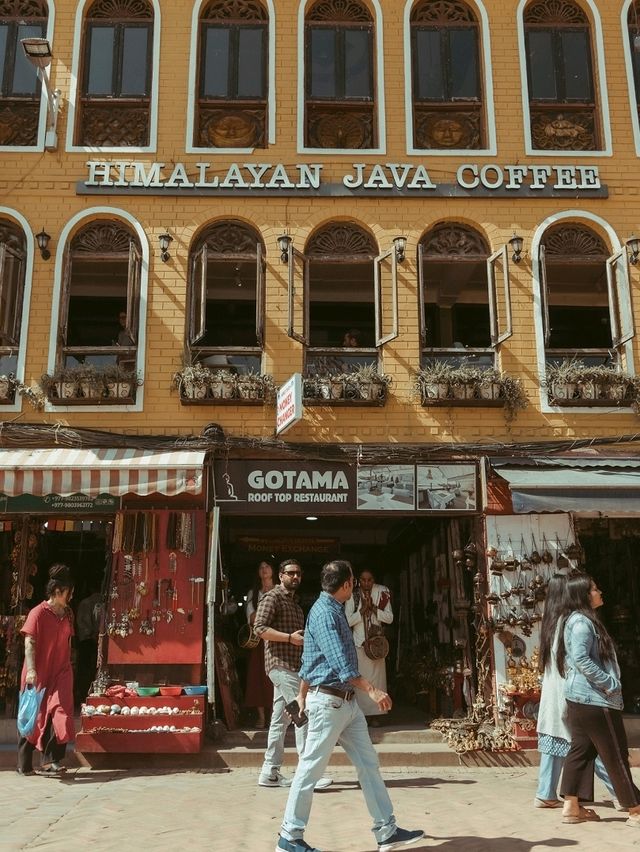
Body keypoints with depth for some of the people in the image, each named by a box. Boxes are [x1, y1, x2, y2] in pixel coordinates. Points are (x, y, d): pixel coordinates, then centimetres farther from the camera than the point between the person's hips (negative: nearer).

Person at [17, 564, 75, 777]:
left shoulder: (67, 613, 8)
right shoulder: (38, 613, -13)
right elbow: (29, 643, -19)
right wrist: (31, 670, -28)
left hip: (60, 674, 5)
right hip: (38, 676, -5)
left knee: (60, 716, -9)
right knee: (33, 719, 7)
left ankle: (49, 761, -6)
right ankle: (24, 765, 21)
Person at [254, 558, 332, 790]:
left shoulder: (294, 602, 22)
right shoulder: (272, 597, -7)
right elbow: (260, 627, -18)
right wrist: (290, 637, -22)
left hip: (292, 666, 9)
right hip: (281, 664, -9)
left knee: (280, 718, 9)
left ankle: (270, 772, 14)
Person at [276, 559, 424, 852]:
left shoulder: (334, 610, 15)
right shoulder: (324, 613, -16)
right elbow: (340, 662, -24)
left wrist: (302, 694, 27)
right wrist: (372, 690, -28)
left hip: (347, 702, 10)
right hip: (328, 701, -10)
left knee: (368, 763, 9)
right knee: (311, 768, -1)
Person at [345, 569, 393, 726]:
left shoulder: (382, 594, 3)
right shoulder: (352, 596, 0)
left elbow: (389, 618, -1)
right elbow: (348, 621, -5)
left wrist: (373, 608, -12)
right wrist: (363, 610, -14)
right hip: (359, 642, -1)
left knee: (377, 676, -1)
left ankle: (375, 714, 5)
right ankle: (361, 713, 2)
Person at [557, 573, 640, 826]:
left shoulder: (581, 619, 17)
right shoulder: (581, 621, -16)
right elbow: (581, 659, -25)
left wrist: (608, 684, 17)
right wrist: (610, 684, -20)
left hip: (580, 697, 10)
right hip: (594, 699, -10)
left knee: (580, 751, 10)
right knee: (616, 755, -1)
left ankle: (571, 807, 13)